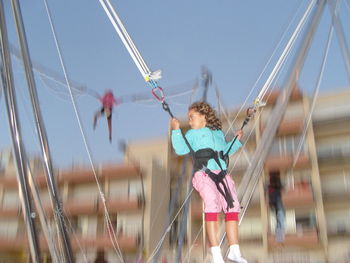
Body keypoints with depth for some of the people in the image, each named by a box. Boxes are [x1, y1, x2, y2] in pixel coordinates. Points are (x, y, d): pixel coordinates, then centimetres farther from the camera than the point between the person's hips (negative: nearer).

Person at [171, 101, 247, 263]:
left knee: (233, 206, -6)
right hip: (203, 174, -4)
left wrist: (237, 140, 27)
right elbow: (180, 149, -1)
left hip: (222, 174, 5)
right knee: (212, 203, -26)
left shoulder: (218, 133, 27)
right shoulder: (192, 134, 16)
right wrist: (176, 130, -9)